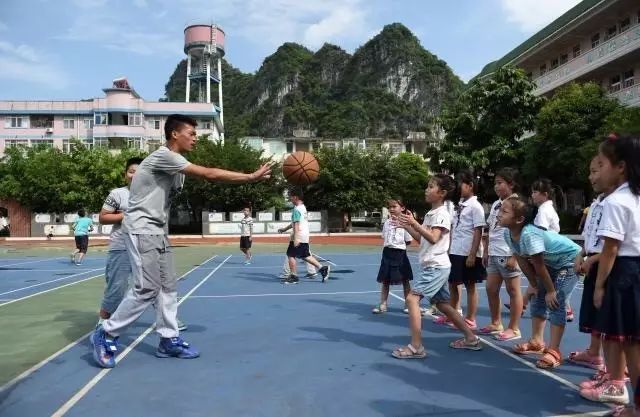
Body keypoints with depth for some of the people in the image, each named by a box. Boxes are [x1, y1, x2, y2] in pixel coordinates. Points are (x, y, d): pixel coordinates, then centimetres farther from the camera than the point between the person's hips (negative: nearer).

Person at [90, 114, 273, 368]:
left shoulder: (175, 162, 15)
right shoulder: (164, 156, -18)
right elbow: (209, 175, -24)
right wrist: (251, 177, -22)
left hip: (157, 231, 10)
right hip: (142, 230, -10)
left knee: (168, 286, 8)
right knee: (147, 288, -9)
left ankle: (169, 340, 14)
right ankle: (106, 335, 6)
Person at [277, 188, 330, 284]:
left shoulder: (297, 209, -14)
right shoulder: (303, 207, 16)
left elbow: (296, 224, -22)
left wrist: (296, 238, -27)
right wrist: (285, 229, 34)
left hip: (298, 237, -9)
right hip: (305, 237, 9)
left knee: (291, 255, -1)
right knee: (305, 256, 16)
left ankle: (294, 276, 3)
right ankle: (322, 268, 12)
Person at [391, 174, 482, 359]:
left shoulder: (442, 214, -13)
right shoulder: (430, 214, 14)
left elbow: (433, 238, -25)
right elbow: (421, 239, 17)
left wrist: (414, 223, -30)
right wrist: (407, 226, 7)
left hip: (436, 266, -10)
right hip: (433, 266, 10)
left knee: (412, 298, -15)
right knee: (443, 305, 16)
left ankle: (416, 347, -13)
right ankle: (471, 338, 27)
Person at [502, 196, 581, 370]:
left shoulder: (529, 234, -38)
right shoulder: (508, 233, -12)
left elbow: (539, 265, -29)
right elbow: (522, 260, -2)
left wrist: (551, 291, -19)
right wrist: (534, 284, 3)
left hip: (570, 260, -9)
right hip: (551, 263, 9)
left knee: (555, 301, -15)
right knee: (538, 297, 11)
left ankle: (554, 351, -9)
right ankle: (537, 342, 22)